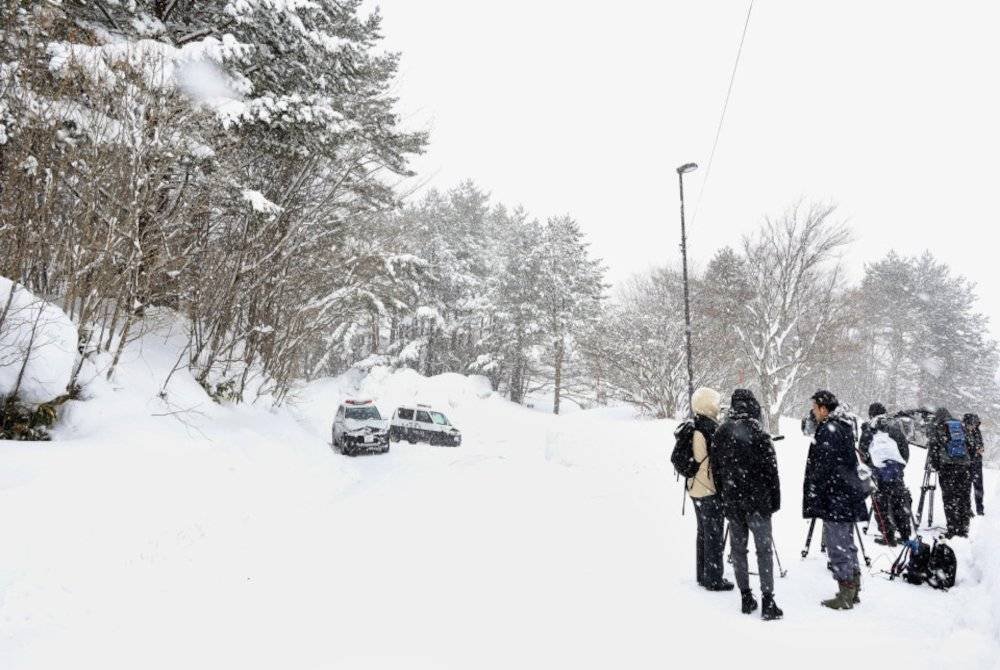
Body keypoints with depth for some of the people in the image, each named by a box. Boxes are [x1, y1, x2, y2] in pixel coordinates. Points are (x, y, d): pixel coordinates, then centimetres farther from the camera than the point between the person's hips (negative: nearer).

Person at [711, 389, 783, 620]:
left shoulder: (720, 434, 2)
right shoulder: (758, 434, -12)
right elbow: (770, 470, -8)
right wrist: (775, 499, 2)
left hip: (731, 501, 4)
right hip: (757, 500, -4)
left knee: (738, 548, 11)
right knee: (764, 549, 3)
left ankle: (746, 599, 18)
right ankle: (768, 602, 3)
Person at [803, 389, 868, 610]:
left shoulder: (827, 430, -17)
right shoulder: (844, 427, 13)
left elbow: (822, 467, -20)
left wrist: (813, 497, -14)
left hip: (834, 498, -10)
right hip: (849, 494, 10)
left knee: (837, 545, -2)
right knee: (847, 543, 17)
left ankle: (845, 596, 5)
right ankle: (853, 591, 25)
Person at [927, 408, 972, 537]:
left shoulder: (936, 428, 5)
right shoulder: (961, 426, 18)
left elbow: (932, 448, -3)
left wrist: (935, 465, 4)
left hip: (947, 466, -4)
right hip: (964, 465, 4)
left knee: (949, 498, -2)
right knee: (964, 497, 9)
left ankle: (953, 529, -5)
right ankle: (963, 529, 13)